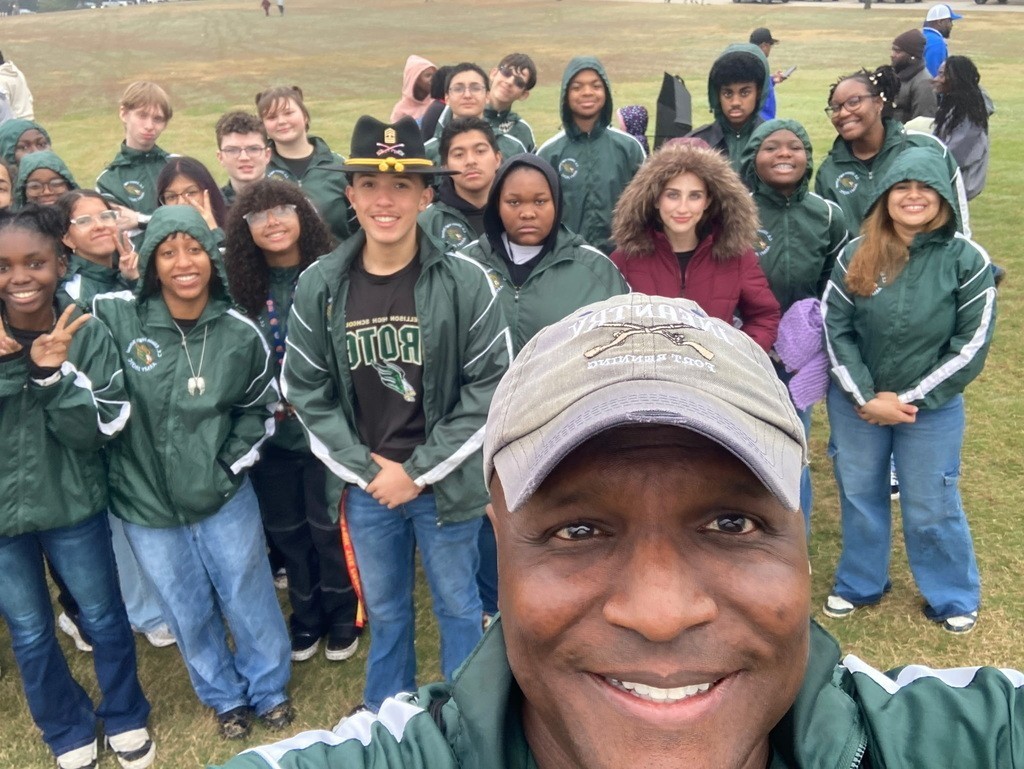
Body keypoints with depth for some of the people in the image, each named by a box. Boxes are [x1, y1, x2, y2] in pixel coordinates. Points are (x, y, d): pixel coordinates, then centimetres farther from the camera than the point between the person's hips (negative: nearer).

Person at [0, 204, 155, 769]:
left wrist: (54, 374, -29)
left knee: (103, 619, 16)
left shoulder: (87, 335, -13)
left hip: (72, 503, -1)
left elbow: (97, 429, -15)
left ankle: (125, 718, 41)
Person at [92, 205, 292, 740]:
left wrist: (231, 464, -3)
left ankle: (269, 689, 40)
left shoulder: (240, 334, -8)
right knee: (189, 614, 17)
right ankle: (225, 698, 41)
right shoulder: (114, 317, -14)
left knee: (249, 601, 15)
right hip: (146, 504, 0)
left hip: (224, 497, 0)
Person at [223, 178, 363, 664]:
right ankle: (306, 616, 37)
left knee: (328, 526, 7)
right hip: (270, 432, 4)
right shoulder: (241, 286, -2)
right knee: (284, 529, 15)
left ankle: (342, 615, 31)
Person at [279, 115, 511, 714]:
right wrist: (366, 469, -7)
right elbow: (306, 389, 1)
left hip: (445, 483, -2)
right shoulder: (320, 286, -5)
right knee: (385, 610, 21)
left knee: (459, 608, 16)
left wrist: (418, 471, -12)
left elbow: (493, 386, -11)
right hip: (364, 485, 2)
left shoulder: (466, 281, -13)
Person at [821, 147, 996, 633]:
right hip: (855, 405, 2)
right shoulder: (857, 255, -5)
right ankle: (859, 584, 37)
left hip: (932, 409, -2)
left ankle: (952, 597, 33)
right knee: (859, 496, 15)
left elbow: (971, 344, -11)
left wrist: (909, 399, -13)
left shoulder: (968, 260, -11)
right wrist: (864, 397, -12)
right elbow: (835, 326, -5)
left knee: (932, 506, 10)